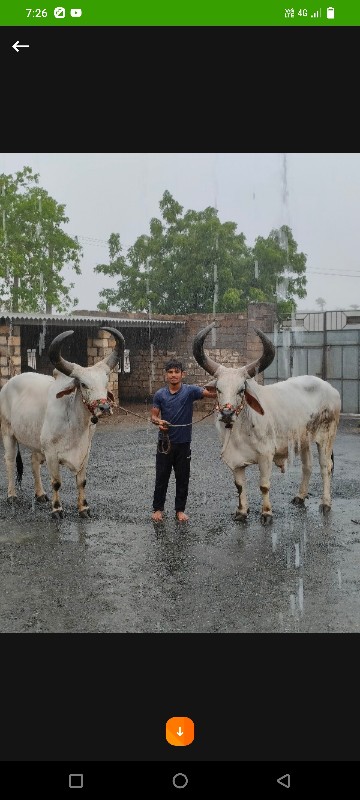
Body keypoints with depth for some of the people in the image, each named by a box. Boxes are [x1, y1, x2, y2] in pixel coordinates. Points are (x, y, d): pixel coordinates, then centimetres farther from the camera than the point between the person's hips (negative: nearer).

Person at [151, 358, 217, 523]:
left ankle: (180, 510, 22)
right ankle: (158, 508, 20)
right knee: (161, 477, 7)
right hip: (165, 442, 1)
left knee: (182, 478, 8)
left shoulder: (190, 390, -5)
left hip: (183, 443, 0)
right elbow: (153, 416, 0)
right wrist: (158, 421, -22)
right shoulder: (160, 394, 0)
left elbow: (213, 394, -14)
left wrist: (214, 386, -35)